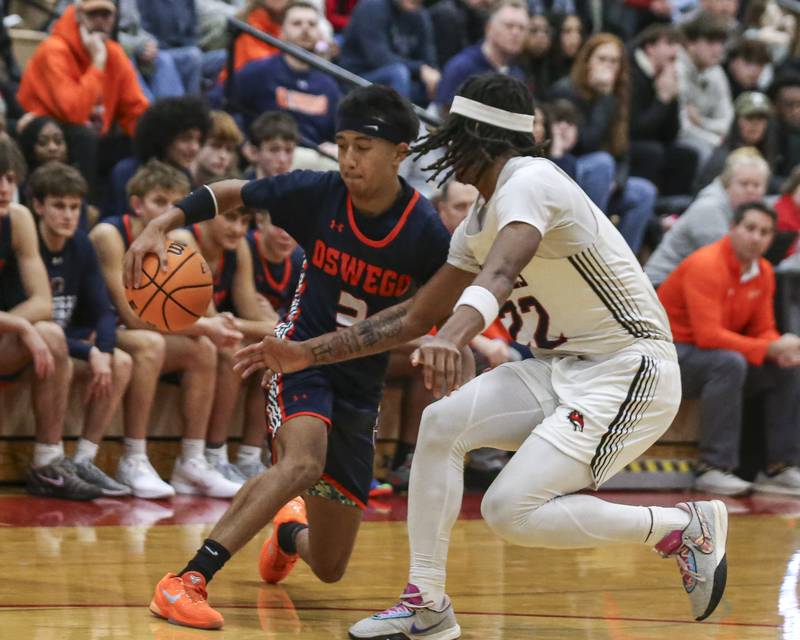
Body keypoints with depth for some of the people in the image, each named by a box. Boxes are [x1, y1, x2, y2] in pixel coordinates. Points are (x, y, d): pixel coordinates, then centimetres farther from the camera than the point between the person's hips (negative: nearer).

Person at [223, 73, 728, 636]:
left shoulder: (529, 183, -16)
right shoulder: (479, 224, 13)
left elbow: (500, 272, -37)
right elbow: (415, 318, 20)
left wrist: (452, 337, -55)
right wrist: (307, 354, 17)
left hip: (628, 370, -9)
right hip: (564, 367, 9)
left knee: (511, 511, -18)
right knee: (442, 423, -7)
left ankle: (684, 527, -4)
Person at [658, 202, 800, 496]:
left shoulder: (763, 272, 4)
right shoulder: (706, 265, -22)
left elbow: (763, 330, 8)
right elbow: (708, 335, -30)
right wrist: (770, 349, -30)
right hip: (672, 353, -8)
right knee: (729, 363, -36)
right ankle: (714, 469, -33)